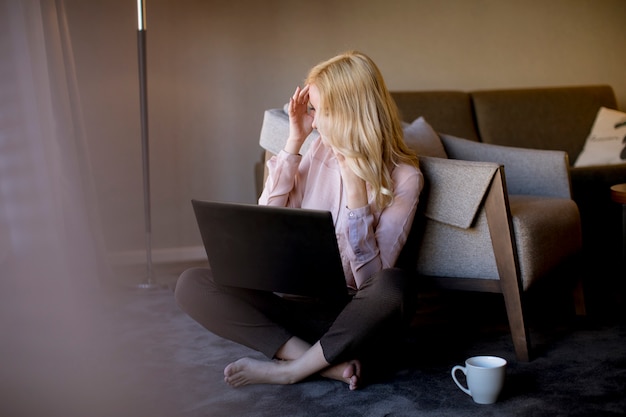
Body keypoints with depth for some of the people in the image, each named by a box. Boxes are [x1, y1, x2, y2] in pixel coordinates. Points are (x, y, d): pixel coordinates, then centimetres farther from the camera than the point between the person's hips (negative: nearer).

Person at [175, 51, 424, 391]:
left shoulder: (403, 177, -9)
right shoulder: (322, 150, 5)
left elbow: (372, 275, -16)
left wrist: (356, 188, -23)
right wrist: (293, 142, -2)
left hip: (353, 313, -5)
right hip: (299, 302, 5)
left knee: (394, 286, -39)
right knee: (191, 285, -15)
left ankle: (289, 368, -21)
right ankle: (327, 362, -24)